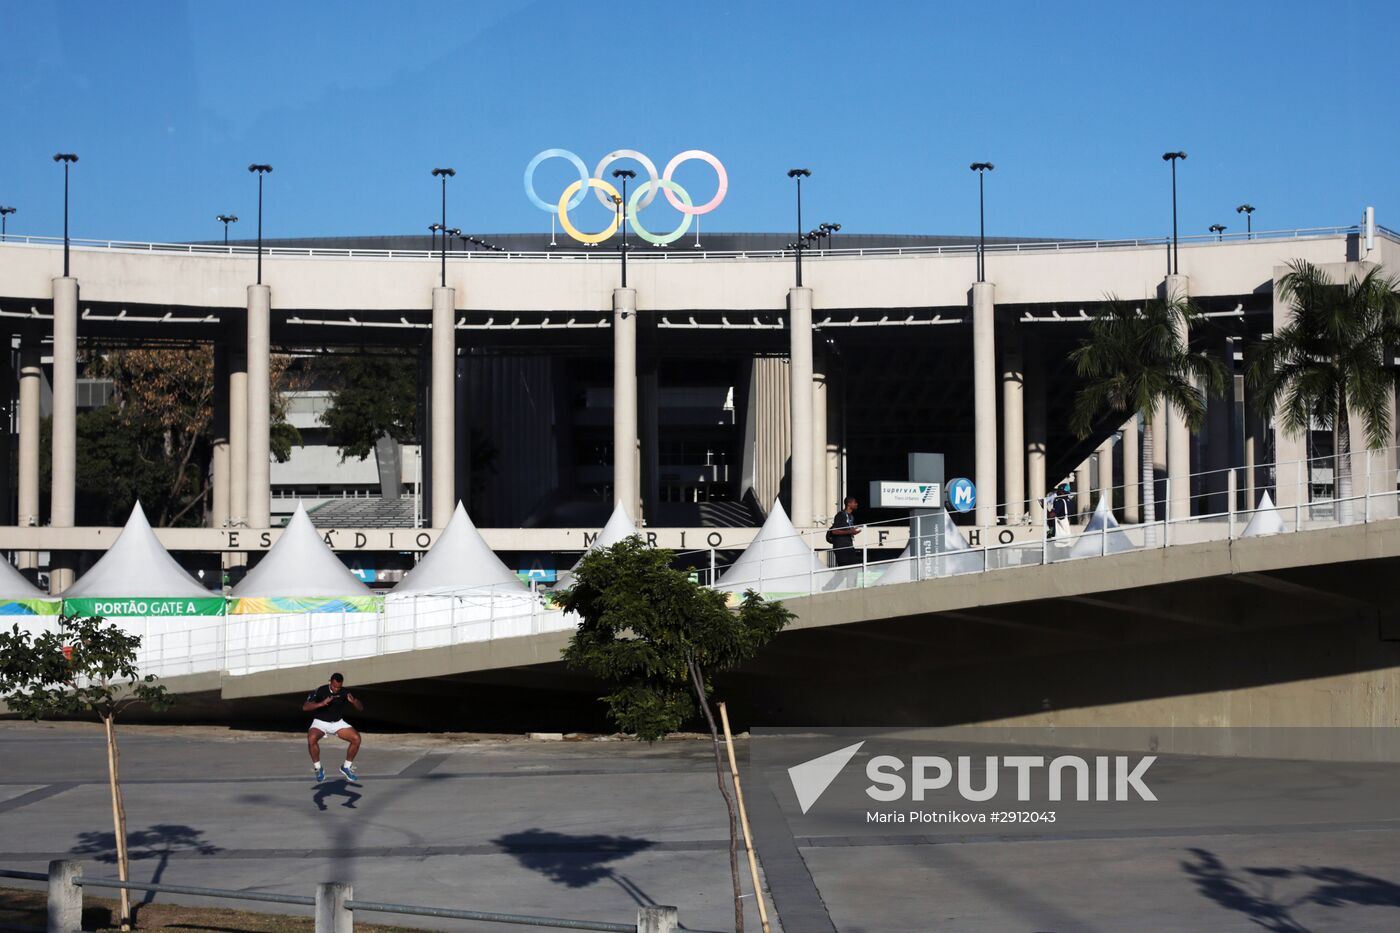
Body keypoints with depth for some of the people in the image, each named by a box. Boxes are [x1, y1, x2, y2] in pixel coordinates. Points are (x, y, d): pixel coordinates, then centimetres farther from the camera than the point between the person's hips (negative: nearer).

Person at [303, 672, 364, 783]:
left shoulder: (345, 692, -9)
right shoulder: (320, 691, -17)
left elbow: (360, 709, -7)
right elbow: (305, 707, -23)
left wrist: (354, 701, -30)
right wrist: (321, 703, -38)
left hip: (338, 723, 3)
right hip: (320, 722, -3)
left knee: (356, 738, -18)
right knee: (311, 738, -35)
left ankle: (347, 767, 3)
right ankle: (318, 769, -15)